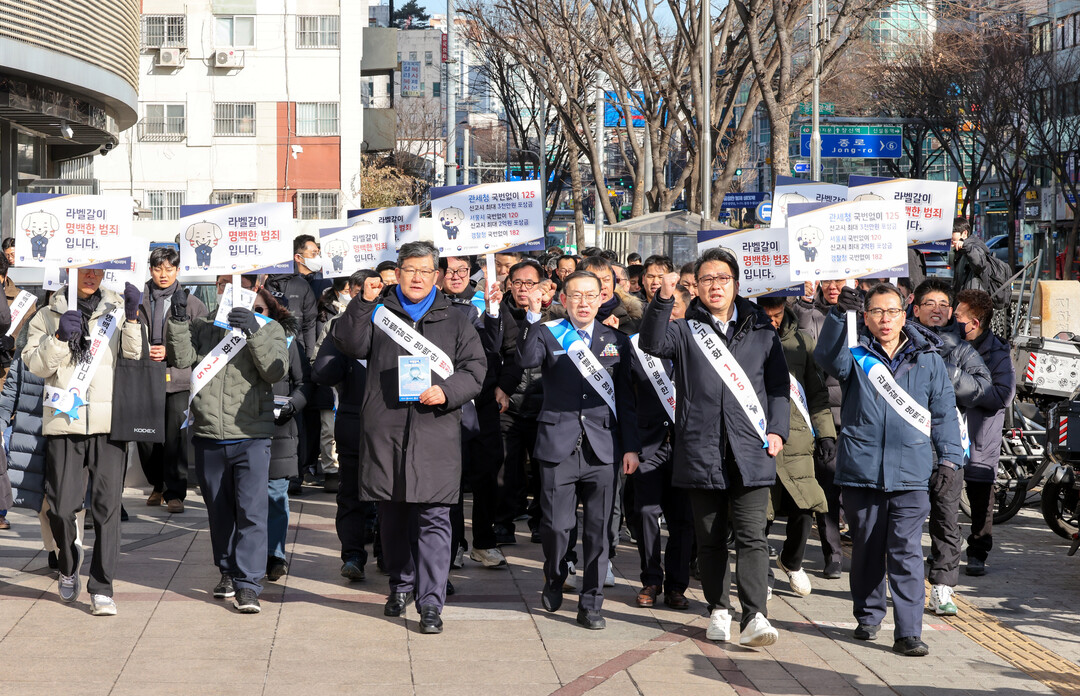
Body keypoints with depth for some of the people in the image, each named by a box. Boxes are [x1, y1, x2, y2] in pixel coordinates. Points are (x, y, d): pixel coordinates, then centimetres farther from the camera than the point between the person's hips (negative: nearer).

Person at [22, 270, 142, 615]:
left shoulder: (117, 309, 9)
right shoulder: (49, 314, 10)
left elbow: (136, 357, 2)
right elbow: (36, 364, 1)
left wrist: (132, 319, -10)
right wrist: (60, 337, -14)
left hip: (109, 422, 0)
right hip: (64, 421, 0)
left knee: (107, 506, -4)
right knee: (61, 507, 1)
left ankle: (101, 588, 2)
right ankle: (68, 563, 30)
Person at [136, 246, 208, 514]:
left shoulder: (191, 303, 5)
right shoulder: (139, 301, 9)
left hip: (178, 377, -2)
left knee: (176, 437, -8)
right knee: (146, 437, 6)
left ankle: (174, 492, 2)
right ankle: (158, 485, 26)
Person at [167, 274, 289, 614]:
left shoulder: (268, 328, 6)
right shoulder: (203, 327, 11)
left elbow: (276, 370, -10)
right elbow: (182, 359, -2)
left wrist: (254, 333, -21)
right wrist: (179, 322, -14)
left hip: (251, 436, -3)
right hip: (208, 435, 3)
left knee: (251, 510, -11)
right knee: (219, 510, 13)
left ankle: (248, 584, -10)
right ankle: (228, 572, 28)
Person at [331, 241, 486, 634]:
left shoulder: (454, 322, 13)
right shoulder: (377, 315, 12)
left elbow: (475, 370, 7)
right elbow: (349, 344, -6)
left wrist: (447, 391, -10)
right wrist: (359, 303, -19)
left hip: (435, 434, -1)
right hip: (384, 431, 1)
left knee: (433, 518, -7)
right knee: (392, 516, 10)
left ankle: (430, 603, -7)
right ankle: (401, 585, 29)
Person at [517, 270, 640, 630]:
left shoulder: (617, 341, 11)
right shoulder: (547, 334, 5)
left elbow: (625, 398, 12)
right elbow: (527, 359, -17)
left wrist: (631, 446, 7)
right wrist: (533, 316, -25)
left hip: (603, 447, 2)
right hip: (558, 444, -2)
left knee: (598, 528, 2)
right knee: (556, 523, -1)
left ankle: (591, 603, 13)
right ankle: (554, 580, 28)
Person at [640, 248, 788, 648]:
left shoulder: (760, 331, 12)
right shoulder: (686, 330, 8)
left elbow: (778, 385, 14)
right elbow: (652, 343, -13)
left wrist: (777, 429, 1)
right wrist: (663, 300, -27)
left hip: (750, 450, 0)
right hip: (702, 450, 0)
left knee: (751, 535, -8)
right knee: (710, 537, 8)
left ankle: (755, 616, -11)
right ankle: (719, 610, 20)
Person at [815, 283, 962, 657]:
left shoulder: (928, 360, 11)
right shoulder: (855, 356, 6)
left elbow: (944, 413, 13)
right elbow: (827, 356, -17)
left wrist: (948, 458, 3)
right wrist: (839, 314, -31)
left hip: (911, 475, 0)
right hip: (861, 471, 1)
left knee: (906, 552, -7)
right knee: (866, 549, 11)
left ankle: (908, 633, -7)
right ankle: (868, 616, 28)